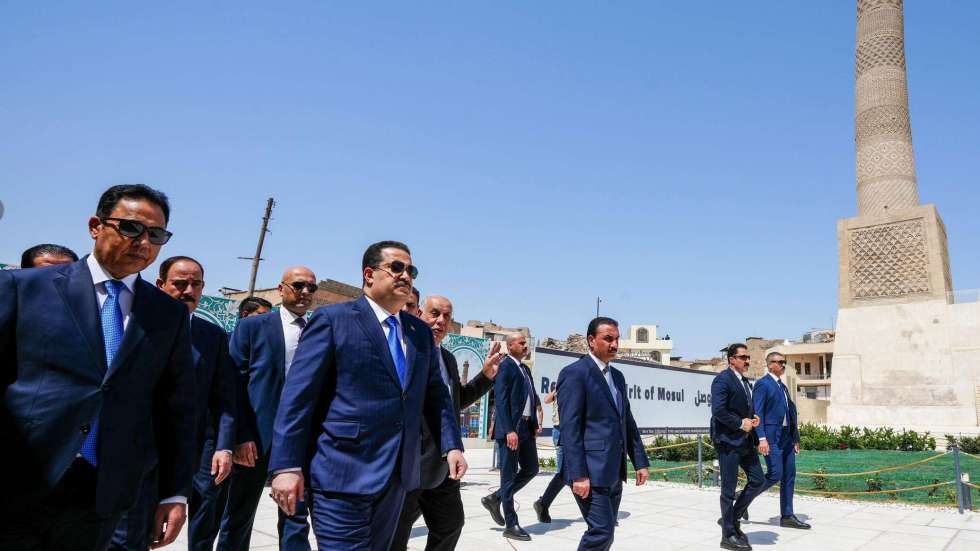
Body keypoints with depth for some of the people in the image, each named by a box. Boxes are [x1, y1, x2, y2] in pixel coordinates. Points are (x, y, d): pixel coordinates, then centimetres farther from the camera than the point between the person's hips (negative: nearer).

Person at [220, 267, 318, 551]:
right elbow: (234, 384, -4)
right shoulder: (252, 326, 1)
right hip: (258, 434, -1)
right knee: (239, 516, 13)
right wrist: (240, 436, -12)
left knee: (296, 517, 8)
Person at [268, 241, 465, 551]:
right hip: (343, 472, -6)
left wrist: (451, 444, 4)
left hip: (397, 474, 6)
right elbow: (298, 394, -9)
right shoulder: (333, 319, -4)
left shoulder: (421, 332, 14)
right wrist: (287, 465, -15)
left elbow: (435, 394, 17)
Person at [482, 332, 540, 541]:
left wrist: (535, 424, 10)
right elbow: (501, 400, -16)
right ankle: (511, 525, 9)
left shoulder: (525, 369, 17)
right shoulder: (504, 367, -10)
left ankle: (495, 499, 26)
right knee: (509, 475, 0)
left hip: (527, 427, 9)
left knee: (531, 469, 13)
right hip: (510, 429, -9)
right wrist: (509, 430, -22)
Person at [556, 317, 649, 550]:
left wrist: (640, 461, 13)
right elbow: (569, 428, -16)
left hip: (614, 472, 8)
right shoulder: (574, 373, -11)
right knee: (601, 531, -9)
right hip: (590, 472, -8)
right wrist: (578, 475, -20)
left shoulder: (617, 376, 16)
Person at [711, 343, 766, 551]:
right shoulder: (722, 379, -13)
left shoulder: (746, 382, 16)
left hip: (745, 440, 9)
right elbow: (718, 410, -22)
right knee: (729, 489, 0)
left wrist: (752, 419, 7)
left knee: (758, 481, 8)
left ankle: (732, 518, 22)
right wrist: (740, 423, -17)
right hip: (728, 441, -9)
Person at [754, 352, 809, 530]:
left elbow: (789, 412, 21)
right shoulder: (762, 384, -8)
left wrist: (795, 438, 16)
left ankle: (787, 516, 14)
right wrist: (762, 438, -23)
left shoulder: (782, 386, 19)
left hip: (786, 437, 9)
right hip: (771, 437, -9)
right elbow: (757, 413, -15)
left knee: (789, 477, 8)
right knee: (775, 475, -12)